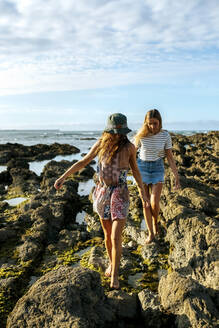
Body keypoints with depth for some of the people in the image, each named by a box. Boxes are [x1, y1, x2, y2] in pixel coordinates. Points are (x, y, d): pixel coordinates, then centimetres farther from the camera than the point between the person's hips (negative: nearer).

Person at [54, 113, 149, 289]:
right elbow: (83, 162, 4)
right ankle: (112, 262, 41)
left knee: (116, 237, -8)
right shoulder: (101, 144, -6)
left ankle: (115, 274, 13)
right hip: (103, 192, 2)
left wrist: (143, 193, 6)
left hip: (120, 194, -2)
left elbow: (135, 169, 5)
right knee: (107, 233, 16)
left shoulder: (129, 147, -9)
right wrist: (63, 177, 1)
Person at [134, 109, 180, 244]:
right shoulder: (141, 135, -12)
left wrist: (177, 177, -5)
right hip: (142, 168, 0)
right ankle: (151, 232, 17)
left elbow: (170, 157, -5)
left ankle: (155, 222, 24)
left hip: (158, 168, 0)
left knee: (154, 202, -10)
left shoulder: (165, 135, -10)